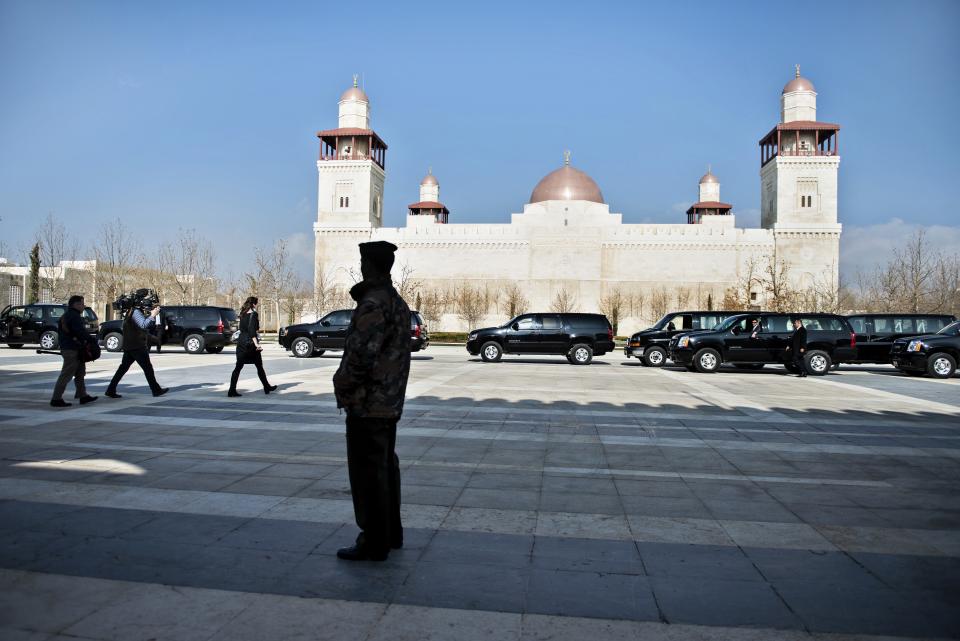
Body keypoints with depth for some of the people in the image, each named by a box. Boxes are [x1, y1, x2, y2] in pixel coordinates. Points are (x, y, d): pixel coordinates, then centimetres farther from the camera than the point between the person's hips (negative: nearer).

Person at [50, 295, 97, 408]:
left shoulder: (67, 315, 18)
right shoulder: (74, 316, -15)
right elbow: (81, 332, -22)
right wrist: (91, 339, -9)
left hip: (67, 347, 11)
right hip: (72, 349, -11)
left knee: (80, 373, 17)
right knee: (66, 375, -8)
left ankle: (83, 396, 23)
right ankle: (56, 399, -5)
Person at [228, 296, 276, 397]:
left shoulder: (243, 314, 11)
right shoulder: (253, 314, -11)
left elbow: (242, 328, 16)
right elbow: (252, 329, -20)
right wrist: (256, 343, -20)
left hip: (241, 343, 6)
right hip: (250, 343, -6)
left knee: (238, 367, 3)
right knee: (259, 366, 7)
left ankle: (232, 390, -4)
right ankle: (267, 387, 19)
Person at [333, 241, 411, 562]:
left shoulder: (373, 303, -18)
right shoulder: (398, 302, 13)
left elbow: (361, 354, -23)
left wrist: (342, 384, -8)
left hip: (368, 403, -10)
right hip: (390, 402, 10)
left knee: (368, 473, -2)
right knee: (386, 467, 17)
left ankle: (373, 543, 6)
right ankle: (391, 533, 28)